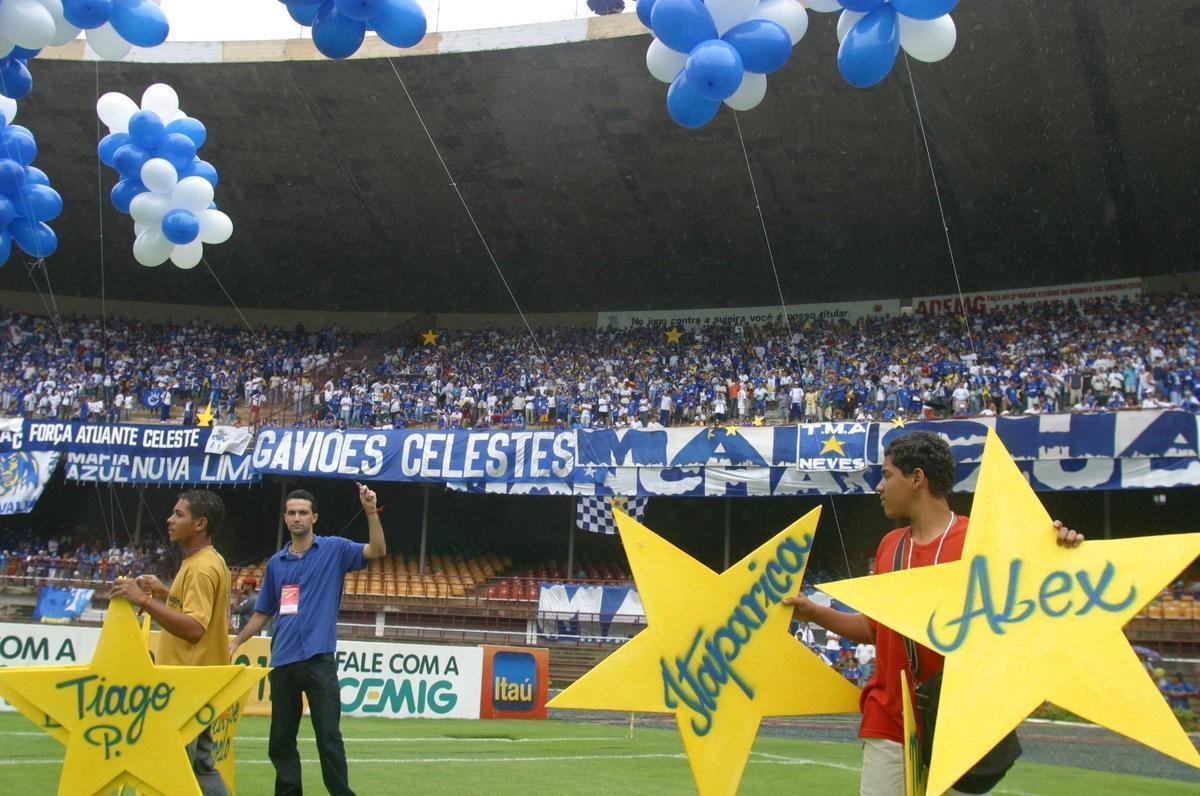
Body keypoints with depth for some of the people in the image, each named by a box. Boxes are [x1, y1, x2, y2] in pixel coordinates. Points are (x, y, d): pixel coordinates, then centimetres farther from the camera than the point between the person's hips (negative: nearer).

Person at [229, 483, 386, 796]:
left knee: (329, 737, -6)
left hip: (318, 659, -5)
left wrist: (371, 511, -24)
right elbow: (263, 612, 21)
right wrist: (235, 642, 15)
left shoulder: (334, 549, 2)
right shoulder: (276, 562, 14)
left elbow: (377, 551, -12)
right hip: (282, 662, 5)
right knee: (280, 740, 8)